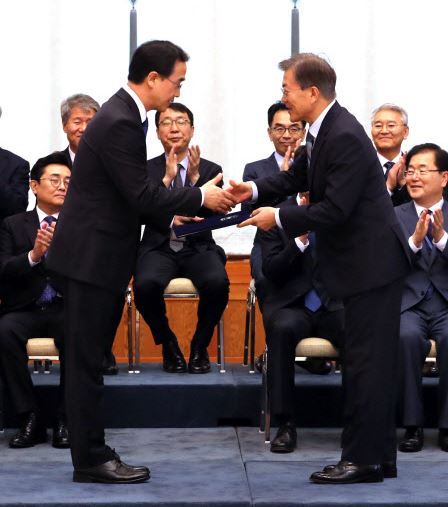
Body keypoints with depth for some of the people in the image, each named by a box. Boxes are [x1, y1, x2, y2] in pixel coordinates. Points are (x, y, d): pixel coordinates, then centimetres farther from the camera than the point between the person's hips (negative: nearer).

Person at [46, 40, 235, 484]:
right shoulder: (120, 123, -20)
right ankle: (91, 460, 3)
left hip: (94, 256, 10)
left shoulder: (123, 114, 11)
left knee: (89, 360, 13)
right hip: (91, 258, -10)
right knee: (86, 362, -3)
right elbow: (142, 198, -21)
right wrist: (201, 197, -11)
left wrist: (176, 210, 7)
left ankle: (91, 452, 19)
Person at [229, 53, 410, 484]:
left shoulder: (345, 137, -22)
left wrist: (279, 218, -15)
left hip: (371, 263, -10)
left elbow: (334, 209, -25)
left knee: (366, 362, -5)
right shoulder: (322, 130, 7)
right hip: (362, 263, 10)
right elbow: (298, 177, 19)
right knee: (365, 362, 14)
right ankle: (377, 457, 22)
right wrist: (255, 189, 3)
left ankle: (365, 460, 0)